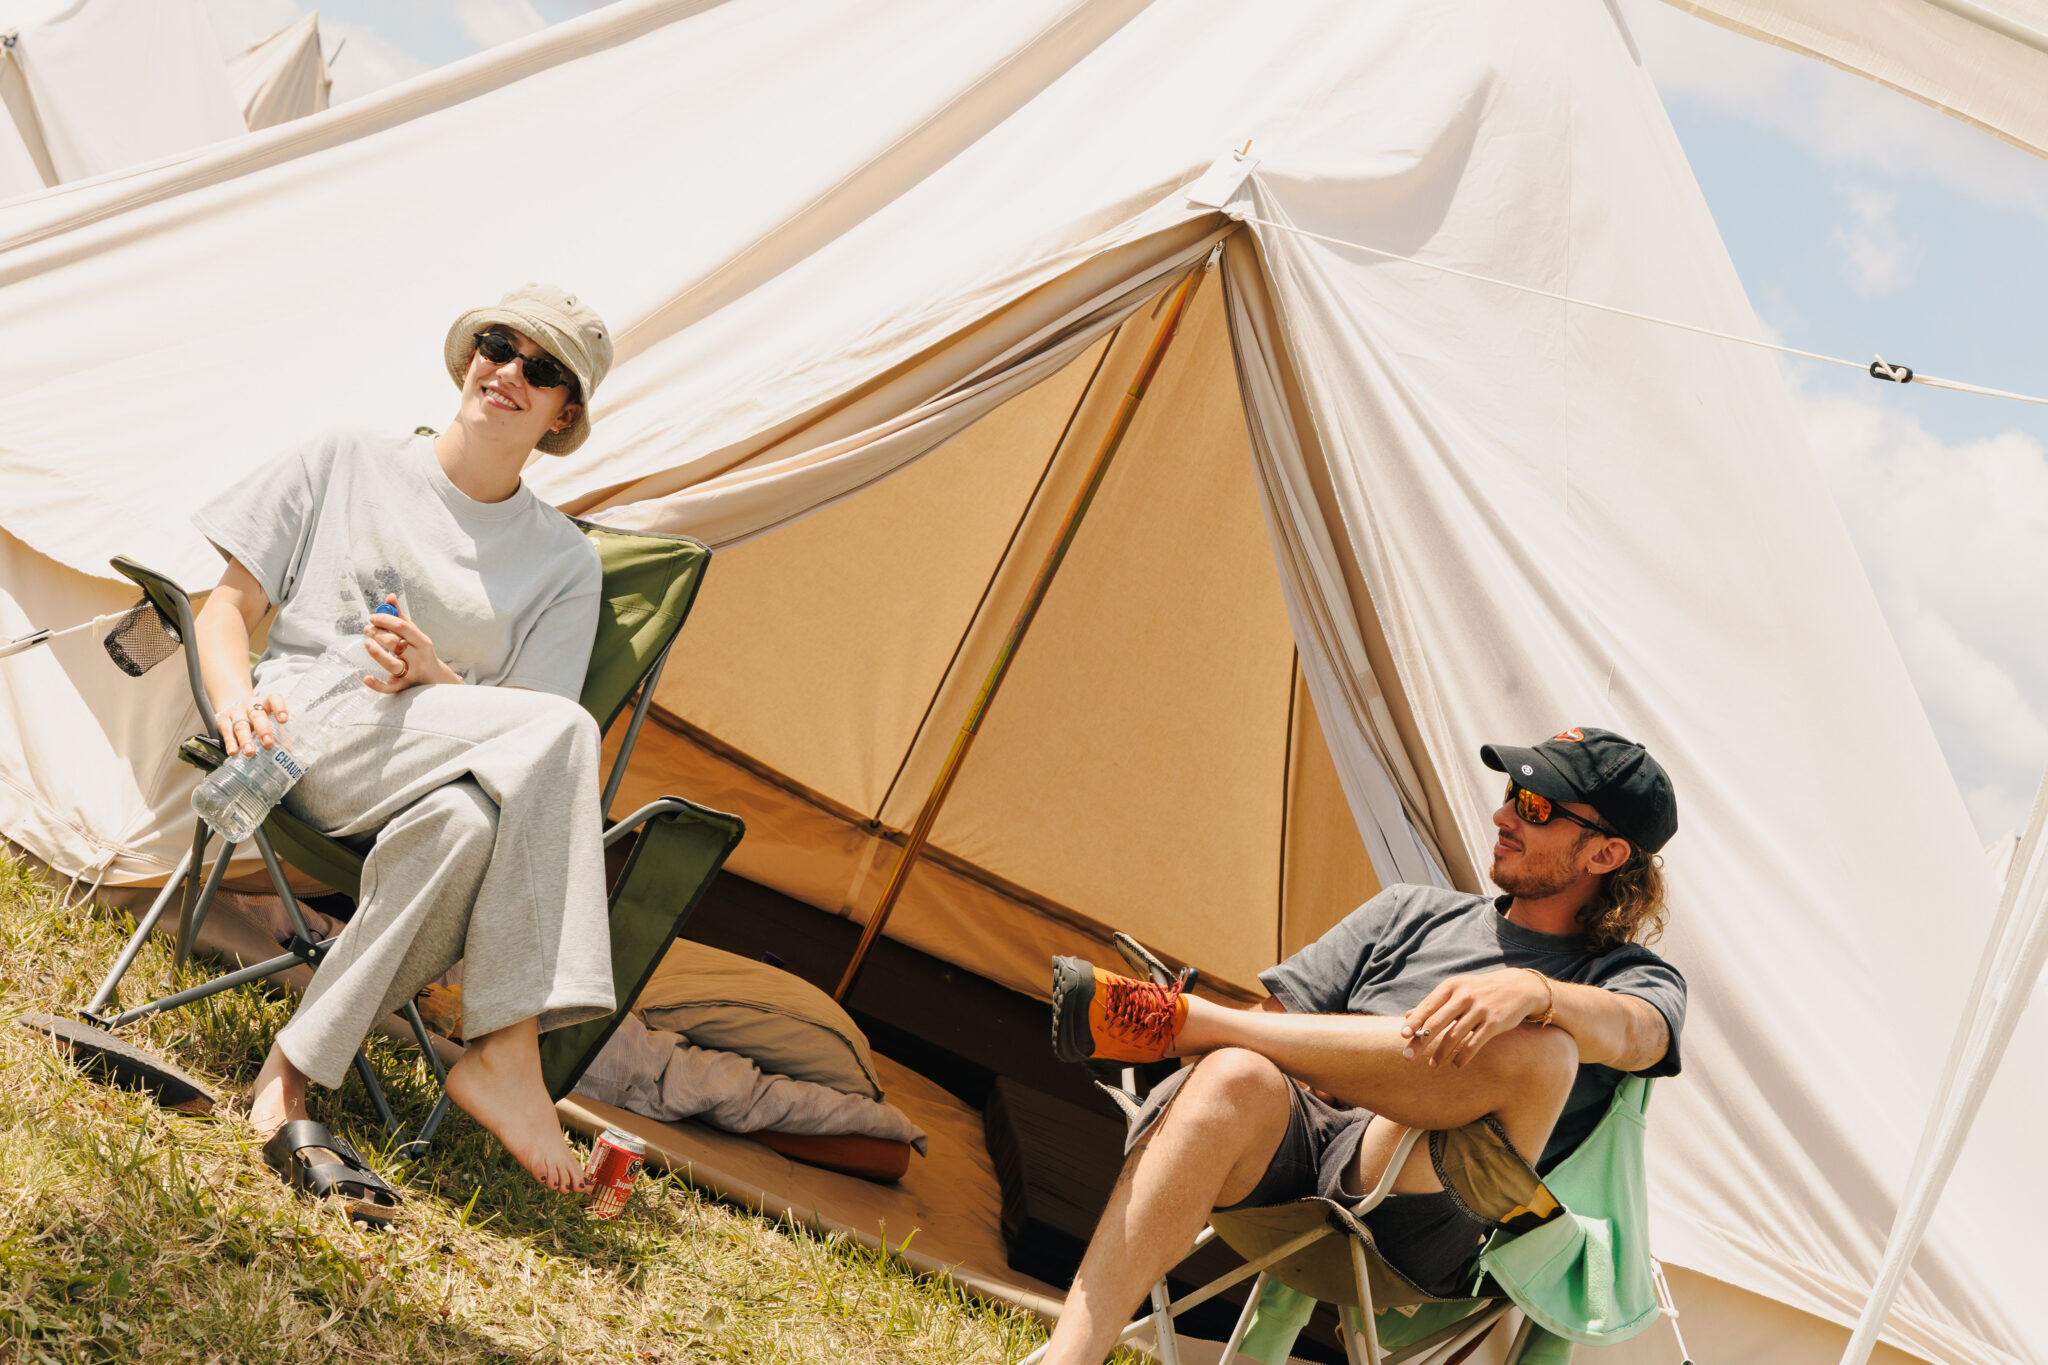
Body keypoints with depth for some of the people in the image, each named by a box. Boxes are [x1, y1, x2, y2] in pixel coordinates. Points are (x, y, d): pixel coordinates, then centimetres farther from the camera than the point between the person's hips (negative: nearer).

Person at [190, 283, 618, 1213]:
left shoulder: (565, 560, 13)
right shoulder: (348, 464, 12)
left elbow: (509, 738, 5)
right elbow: (227, 607, 9)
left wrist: (434, 674, -15)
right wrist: (238, 698, -12)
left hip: (417, 778, 3)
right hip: (303, 740, -2)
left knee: (470, 821, -39)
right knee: (560, 729, -31)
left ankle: (292, 1080, -29)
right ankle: (504, 1050, -32)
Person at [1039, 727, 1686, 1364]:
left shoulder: (1637, 979, 15)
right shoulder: (1412, 913, 25)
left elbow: (1631, 1033, -12)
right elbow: (1279, 1017, 21)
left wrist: (1530, 989, -34)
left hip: (1415, 1225, -2)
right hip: (1293, 1150, 3)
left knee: (1539, 1051, -31)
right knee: (1233, 1080, -34)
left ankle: (1193, 1020, -27)